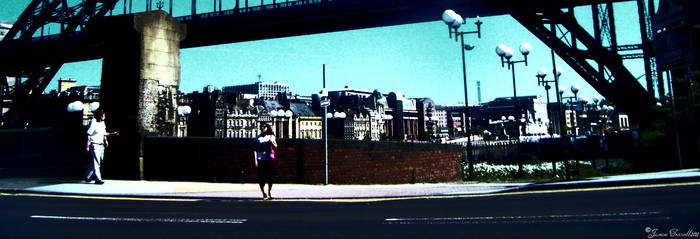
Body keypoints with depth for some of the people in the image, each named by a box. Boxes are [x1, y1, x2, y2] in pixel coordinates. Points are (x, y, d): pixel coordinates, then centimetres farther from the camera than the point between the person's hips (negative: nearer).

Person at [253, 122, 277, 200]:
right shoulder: (258, 137, 10)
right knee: (261, 178, -1)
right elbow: (255, 150, 11)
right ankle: (264, 194, 8)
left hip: (269, 159, 0)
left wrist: (272, 142, -17)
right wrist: (256, 160, 3)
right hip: (260, 160, 0)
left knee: (270, 177, 3)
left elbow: (275, 147, 2)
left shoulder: (271, 136, 9)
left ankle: (269, 193, 19)